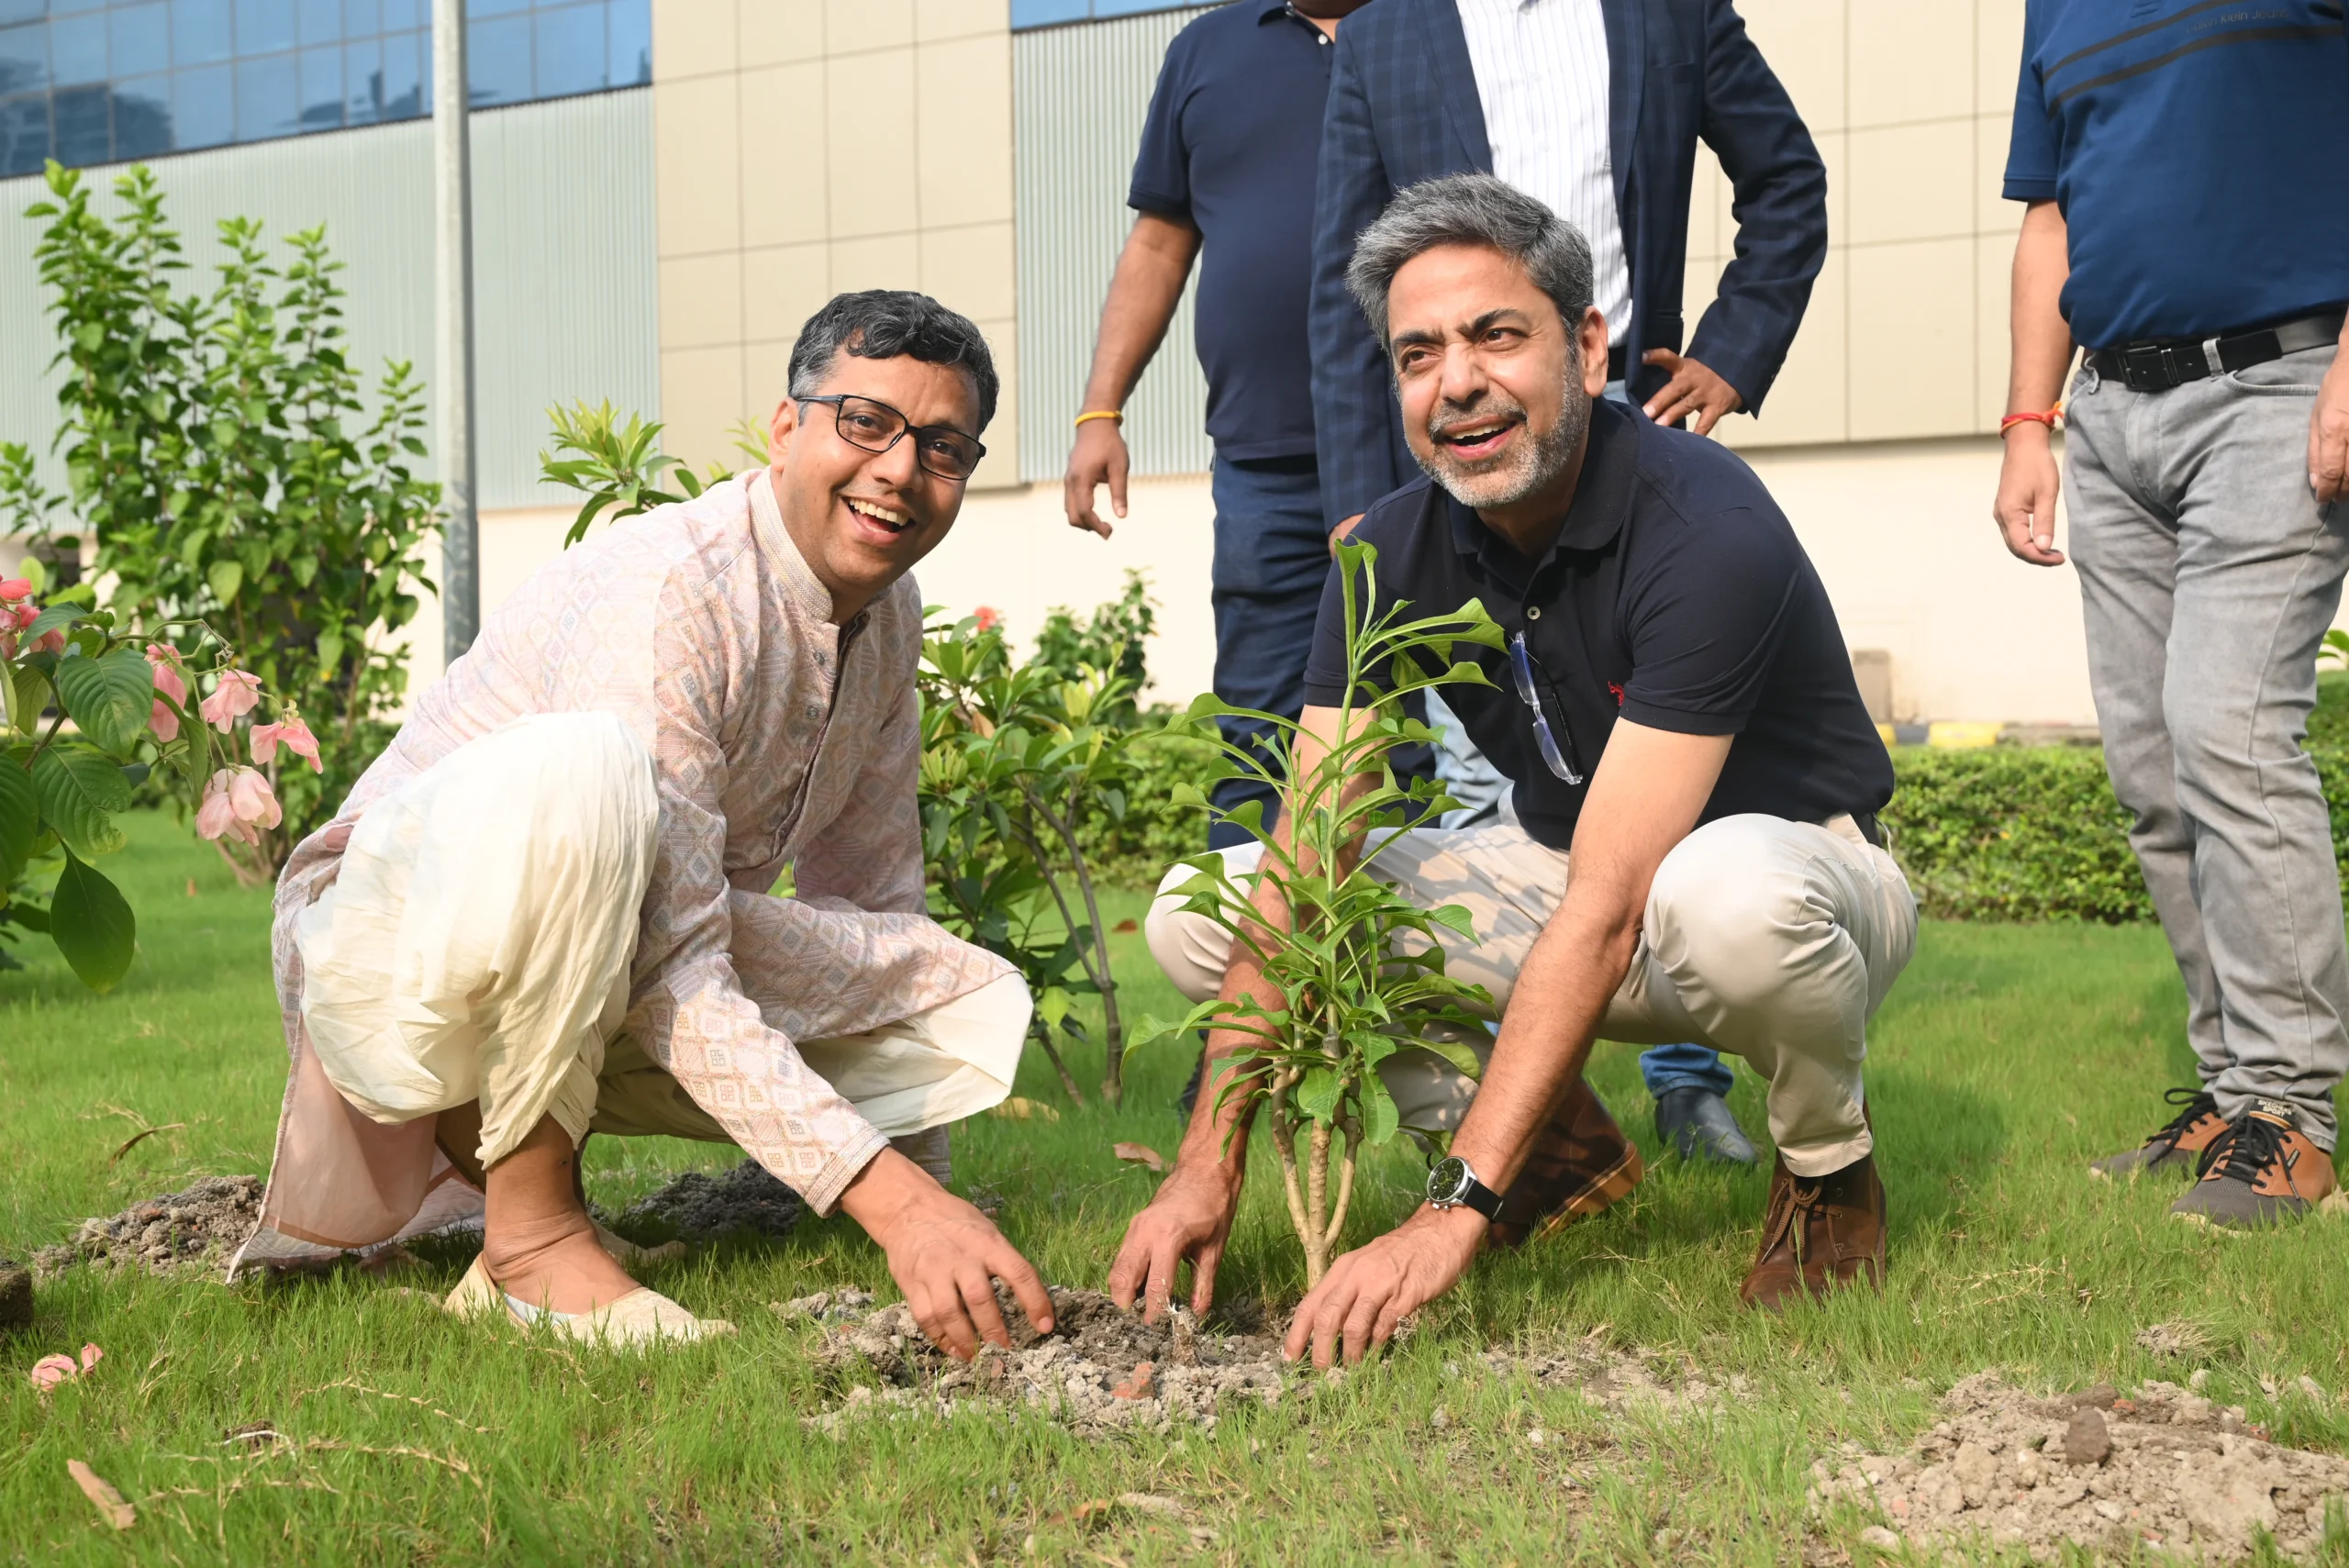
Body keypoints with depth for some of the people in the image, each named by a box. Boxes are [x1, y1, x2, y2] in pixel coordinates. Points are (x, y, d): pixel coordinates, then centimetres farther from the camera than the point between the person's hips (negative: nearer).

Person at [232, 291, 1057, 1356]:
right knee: (576, 767, -38)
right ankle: (530, 1229, -23)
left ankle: (492, 1130, 0)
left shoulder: (888, 613, 1)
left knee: (980, 1009, -7)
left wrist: (925, 1194, 10)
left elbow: (870, 897, 12)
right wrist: (889, 1198, -40)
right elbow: (674, 978, -33)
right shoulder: (660, 595, -26)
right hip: (403, 945, -8)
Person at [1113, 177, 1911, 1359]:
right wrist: (1206, 1169, -27)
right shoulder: (1392, 551, -11)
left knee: (1728, 894, -44)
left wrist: (1455, 1211, -41)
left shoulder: (1705, 529, -29)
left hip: (1803, 871, -5)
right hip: (1573, 881, 6)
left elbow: (1608, 908, -36)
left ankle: (1829, 1165, -9)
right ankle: (1546, 1142, 5)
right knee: (1193, 910, -9)